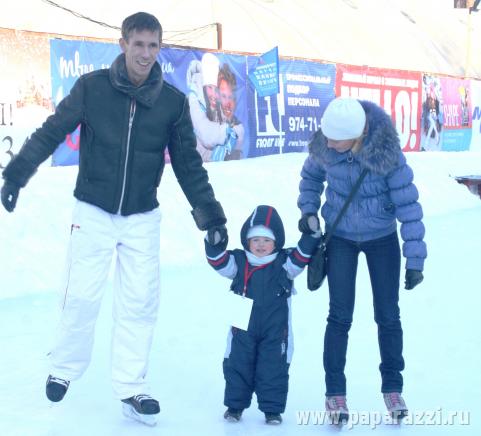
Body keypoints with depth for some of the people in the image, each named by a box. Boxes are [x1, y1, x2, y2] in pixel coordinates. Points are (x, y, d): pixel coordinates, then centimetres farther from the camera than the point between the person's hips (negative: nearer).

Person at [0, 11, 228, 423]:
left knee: (140, 303, 4)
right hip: (93, 213, -2)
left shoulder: (173, 101, -3)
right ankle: (64, 369, 26)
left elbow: (189, 163, 4)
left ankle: (130, 386, 16)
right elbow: (50, 133, -5)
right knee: (81, 297, 3)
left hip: (142, 219, 2)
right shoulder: (92, 87, -10)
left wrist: (208, 212, 3)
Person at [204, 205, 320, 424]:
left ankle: (272, 409, 15)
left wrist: (311, 234, -26)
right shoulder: (238, 262, -1)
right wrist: (214, 240, -26)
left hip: (275, 332, -1)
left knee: (274, 369, 3)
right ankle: (235, 405, 22)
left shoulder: (284, 263, -3)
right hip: (243, 330, 1)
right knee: (237, 366, 8)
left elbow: (302, 256, -14)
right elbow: (218, 260, -11)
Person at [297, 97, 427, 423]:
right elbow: (311, 176, 5)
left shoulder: (387, 154, -28)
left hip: (382, 239, -1)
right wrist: (308, 211, -7)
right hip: (341, 238, 1)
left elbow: (409, 206, -22)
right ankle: (335, 392, 12)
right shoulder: (324, 147, -20)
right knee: (340, 315, 0)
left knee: (388, 316, 5)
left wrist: (415, 261, -21)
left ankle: (393, 388, 24)